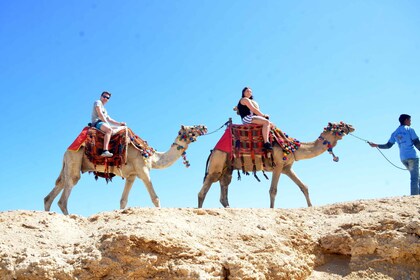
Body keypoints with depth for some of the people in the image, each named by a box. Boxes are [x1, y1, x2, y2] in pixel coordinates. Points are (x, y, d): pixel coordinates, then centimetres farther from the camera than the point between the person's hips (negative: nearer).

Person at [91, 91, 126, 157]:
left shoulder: (104, 109, 32)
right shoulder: (98, 102, 6)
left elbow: (109, 120, 30)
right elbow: (100, 114, -7)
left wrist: (119, 124, 18)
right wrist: (107, 123, -10)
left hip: (103, 123, 10)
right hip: (97, 122, -10)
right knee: (109, 129, -39)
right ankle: (105, 151, -53)